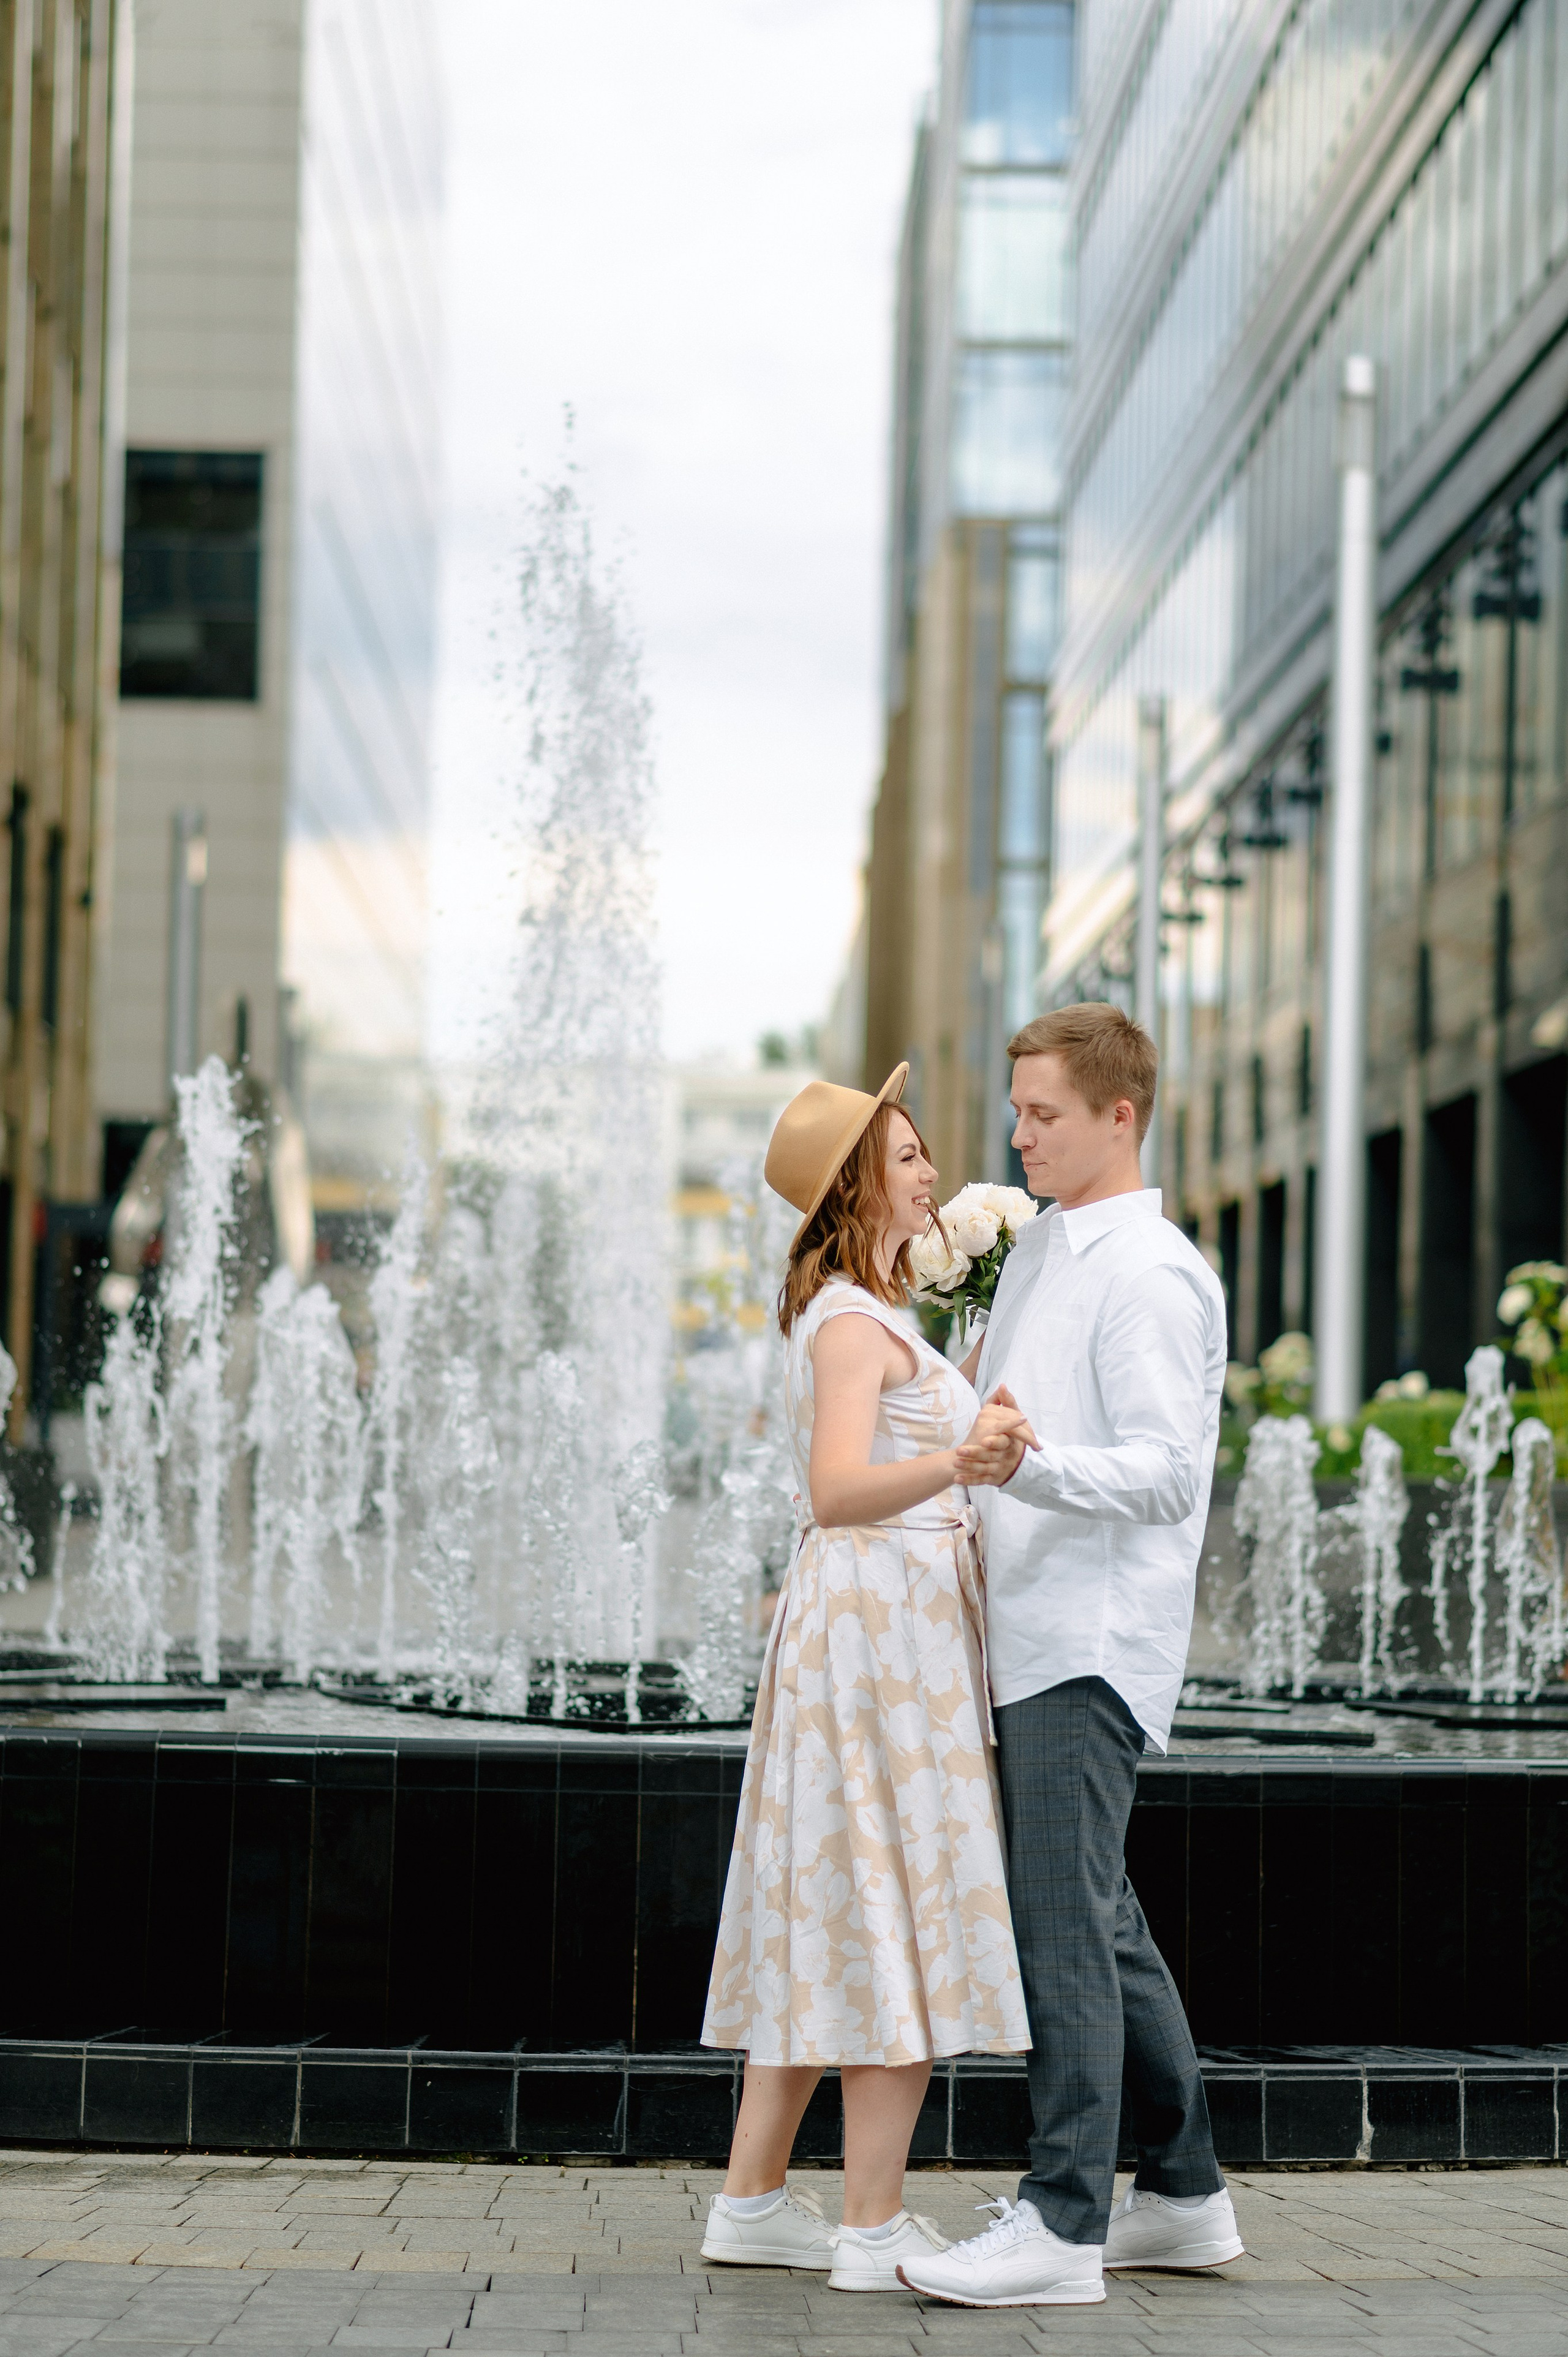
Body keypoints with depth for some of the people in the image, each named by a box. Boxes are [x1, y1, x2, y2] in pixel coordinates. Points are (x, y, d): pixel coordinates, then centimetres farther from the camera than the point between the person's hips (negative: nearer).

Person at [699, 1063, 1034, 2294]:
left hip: (888, 1623, 10)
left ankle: (755, 2201, 16)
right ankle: (875, 2229, -4)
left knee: (831, 1922, 11)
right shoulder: (851, 1321, -14)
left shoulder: (866, 1314, 17)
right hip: (884, 1623, -10)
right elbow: (837, 1490, -29)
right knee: (907, 1925, -7)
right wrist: (954, 1463, -45)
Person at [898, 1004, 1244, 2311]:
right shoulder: (1038, 1247, 18)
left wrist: (1034, 1464, -33)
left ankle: (1063, 2222, -9)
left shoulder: (1152, 1274, -12)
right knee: (1101, 1919, 13)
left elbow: (1166, 1470, -20)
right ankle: (1183, 2193, 22)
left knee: (1064, 1920, -11)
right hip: (1033, 1635, 10)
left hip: (1097, 1640, -10)